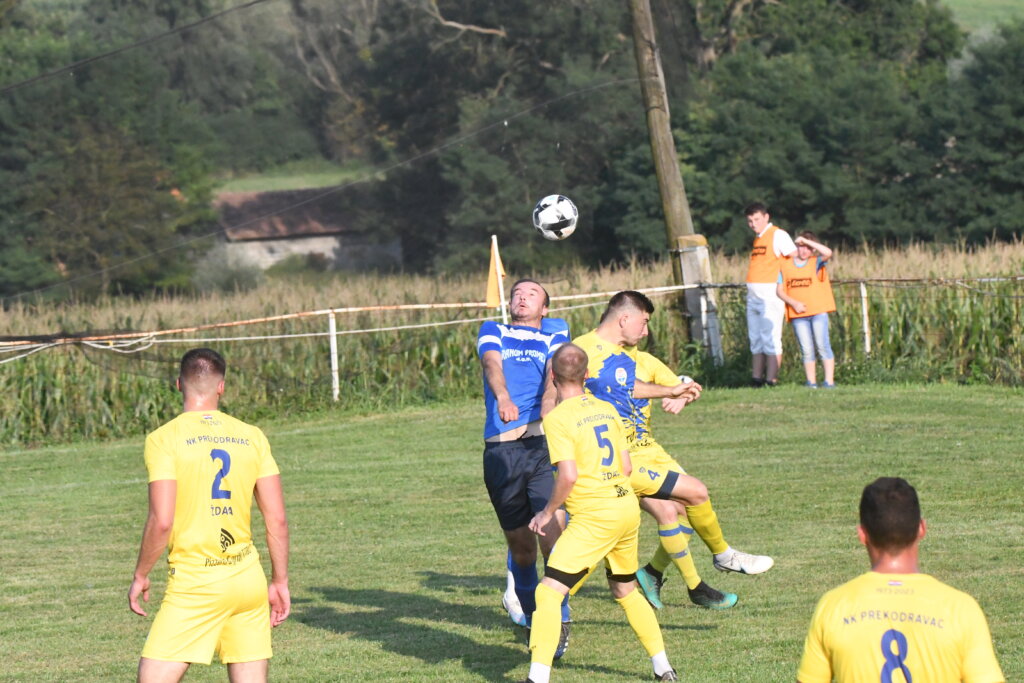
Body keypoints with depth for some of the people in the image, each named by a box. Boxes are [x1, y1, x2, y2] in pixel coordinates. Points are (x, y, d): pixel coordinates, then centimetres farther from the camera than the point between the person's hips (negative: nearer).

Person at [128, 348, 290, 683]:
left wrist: (140, 575, 0)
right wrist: (280, 582, 15)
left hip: (194, 586, -4)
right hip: (249, 580, 5)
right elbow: (277, 519, 5)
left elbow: (161, 521, -14)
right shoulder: (252, 437, 6)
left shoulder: (164, 439, -7)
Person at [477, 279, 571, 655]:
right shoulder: (493, 331, 19)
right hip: (500, 450, 1)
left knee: (551, 532, -16)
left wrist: (548, 405, -24)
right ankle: (531, 615, 28)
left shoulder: (554, 335, 19)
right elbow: (492, 362, -3)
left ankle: (559, 622, -9)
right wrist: (503, 397, -26)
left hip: (544, 443, -1)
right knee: (520, 545, 6)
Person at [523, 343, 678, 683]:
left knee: (549, 592, -7)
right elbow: (626, 466, 14)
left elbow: (569, 476, -18)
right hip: (628, 505, 7)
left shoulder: (557, 418, -10)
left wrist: (547, 512, -5)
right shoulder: (607, 410, 11)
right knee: (626, 590, 24)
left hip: (593, 515, -7)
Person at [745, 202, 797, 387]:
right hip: (753, 295, 8)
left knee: (770, 338, -9)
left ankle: (771, 379, -9)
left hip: (770, 294, -8)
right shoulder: (758, 239, 19)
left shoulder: (778, 235, -4)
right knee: (755, 339, 8)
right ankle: (757, 378, 11)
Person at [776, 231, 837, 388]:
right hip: (797, 314, 2)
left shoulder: (816, 263, 3)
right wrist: (793, 303, -8)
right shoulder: (786, 264, 9)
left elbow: (828, 253, -19)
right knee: (806, 350, 3)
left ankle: (829, 380, -5)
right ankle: (811, 382, 6)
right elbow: (779, 290, 8)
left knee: (822, 345, -6)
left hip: (818, 311, -2)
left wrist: (807, 240, -14)